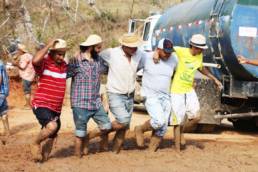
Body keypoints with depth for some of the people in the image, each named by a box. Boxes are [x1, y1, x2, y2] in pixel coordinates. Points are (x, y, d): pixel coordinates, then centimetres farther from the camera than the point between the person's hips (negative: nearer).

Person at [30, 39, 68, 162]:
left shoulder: (64, 65, 10)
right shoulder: (44, 62, -11)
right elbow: (35, 60, -36)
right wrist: (49, 45, -26)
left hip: (56, 108, 8)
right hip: (41, 105, -8)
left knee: (50, 138, 13)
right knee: (52, 126, -31)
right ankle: (35, 144, -4)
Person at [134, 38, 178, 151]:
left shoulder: (173, 59, 1)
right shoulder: (147, 58, -12)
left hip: (165, 97, 5)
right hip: (150, 96, -5)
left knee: (162, 129, 1)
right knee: (159, 121, -23)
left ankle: (151, 151, 13)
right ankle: (140, 130, 5)